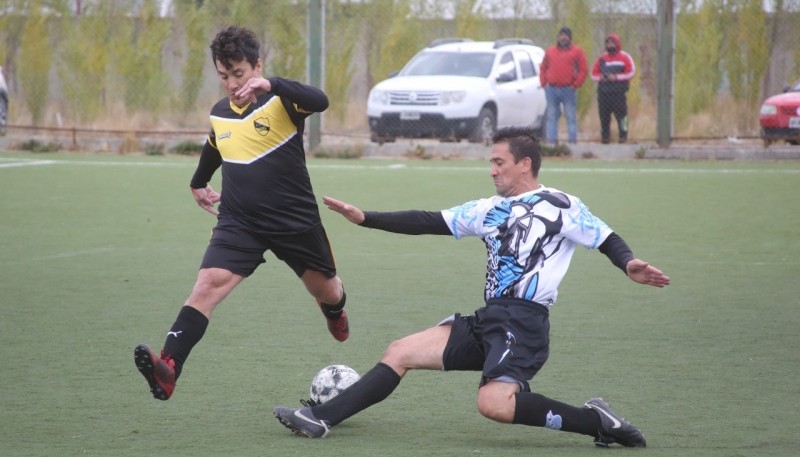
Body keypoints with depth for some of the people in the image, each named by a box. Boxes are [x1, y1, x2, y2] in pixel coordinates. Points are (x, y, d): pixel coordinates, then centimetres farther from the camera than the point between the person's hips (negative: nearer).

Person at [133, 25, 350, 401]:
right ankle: (169, 369, -35)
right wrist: (198, 183, 42)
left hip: (296, 220, -2)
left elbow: (320, 101, -35)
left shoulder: (280, 100, -12)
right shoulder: (219, 114, 5)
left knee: (326, 291, 19)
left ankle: (335, 311, 59)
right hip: (239, 222, 2)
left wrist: (272, 85, -48)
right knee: (208, 284, -21)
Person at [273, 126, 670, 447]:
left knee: (493, 403, -30)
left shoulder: (561, 207, -1)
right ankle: (320, 418, 4)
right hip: (487, 320, 8)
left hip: (525, 323, -8)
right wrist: (364, 219, 12)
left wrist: (629, 265, -21)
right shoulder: (490, 210, 18)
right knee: (400, 353, 3)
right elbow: (428, 222, 18)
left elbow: (607, 240, 2)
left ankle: (595, 421, -18)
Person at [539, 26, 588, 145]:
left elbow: (584, 70, 0)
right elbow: (543, 68, 16)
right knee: (552, 116, 3)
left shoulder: (577, 51, 4)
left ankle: (573, 141, 0)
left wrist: (576, 85, -7)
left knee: (571, 117, -2)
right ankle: (552, 141, 5)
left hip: (569, 90, -3)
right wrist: (544, 83, 3)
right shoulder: (550, 51, 14)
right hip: (551, 90, 3)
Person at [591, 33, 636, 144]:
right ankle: (605, 136, 10)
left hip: (618, 92, -4)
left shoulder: (624, 57, 3)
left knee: (621, 114, -7)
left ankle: (623, 135, 2)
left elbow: (631, 72, -4)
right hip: (603, 91, 4)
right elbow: (594, 74, 16)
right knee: (604, 115, 2)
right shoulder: (602, 58, 14)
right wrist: (600, 77, -6)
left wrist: (616, 77, -12)